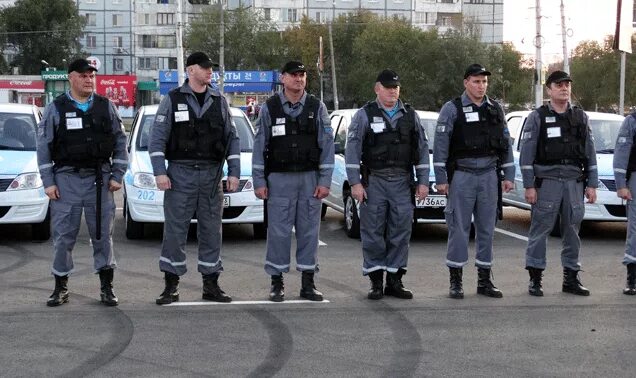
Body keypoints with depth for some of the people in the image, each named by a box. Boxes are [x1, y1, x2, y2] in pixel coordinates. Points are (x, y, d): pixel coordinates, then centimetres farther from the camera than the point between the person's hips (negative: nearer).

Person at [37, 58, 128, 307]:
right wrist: (48, 182, -3)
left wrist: (117, 175, 3)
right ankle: (61, 288, 12)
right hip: (66, 180, -1)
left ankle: (107, 287, 13)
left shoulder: (106, 107, 7)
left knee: (103, 234, 4)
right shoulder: (55, 109, 3)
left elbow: (120, 143, 10)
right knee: (63, 235, 1)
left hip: (100, 180, 1)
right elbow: (43, 147, 3)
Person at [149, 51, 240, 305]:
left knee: (211, 231, 6)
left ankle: (211, 284, 14)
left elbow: (232, 139, 12)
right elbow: (157, 138, -3)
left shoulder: (219, 102, 10)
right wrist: (160, 172, -11)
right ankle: (171, 286, 7)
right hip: (180, 175, -3)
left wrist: (234, 172, 4)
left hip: (212, 176, 3)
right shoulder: (172, 100, 0)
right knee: (175, 231, -1)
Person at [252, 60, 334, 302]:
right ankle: (277, 283, 7)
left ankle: (308, 283, 12)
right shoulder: (269, 108, 2)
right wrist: (259, 181, -2)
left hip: (310, 178, 1)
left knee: (309, 230, 4)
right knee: (278, 231, -2)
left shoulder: (317, 108, 4)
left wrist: (325, 181, -4)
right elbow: (260, 145, 3)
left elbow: (327, 144, 3)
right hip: (279, 178, -1)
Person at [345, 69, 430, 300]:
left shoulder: (410, 116, 11)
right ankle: (376, 282, 6)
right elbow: (352, 150, -3)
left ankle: (394, 281, 10)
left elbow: (422, 149, 13)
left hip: (402, 182, 3)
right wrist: (355, 183, -10)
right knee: (373, 233, -1)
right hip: (374, 182, -3)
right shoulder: (364, 115, 2)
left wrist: (423, 181, 6)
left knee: (401, 231, 2)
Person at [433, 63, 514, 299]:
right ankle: (455, 281, 5)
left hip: (489, 176, 4)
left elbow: (505, 143, 13)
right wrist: (441, 178, -11)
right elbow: (440, 144, -6)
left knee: (487, 229, 7)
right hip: (462, 176, -4)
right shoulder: (452, 109, -3)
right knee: (459, 228, -2)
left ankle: (484, 280, 15)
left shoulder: (495, 109, 10)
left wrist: (508, 176, 7)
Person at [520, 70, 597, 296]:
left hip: (574, 182, 4)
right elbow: (526, 153, -3)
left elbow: (590, 153, 13)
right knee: (540, 229, -3)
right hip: (547, 182, -4)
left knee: (572, 231, 7)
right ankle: (535, 279, 3)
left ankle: (571, 278, 16)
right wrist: (529, 186, -9)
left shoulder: (580, 117, 12)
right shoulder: (537, 117, 1)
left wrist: (592, 184, 6)